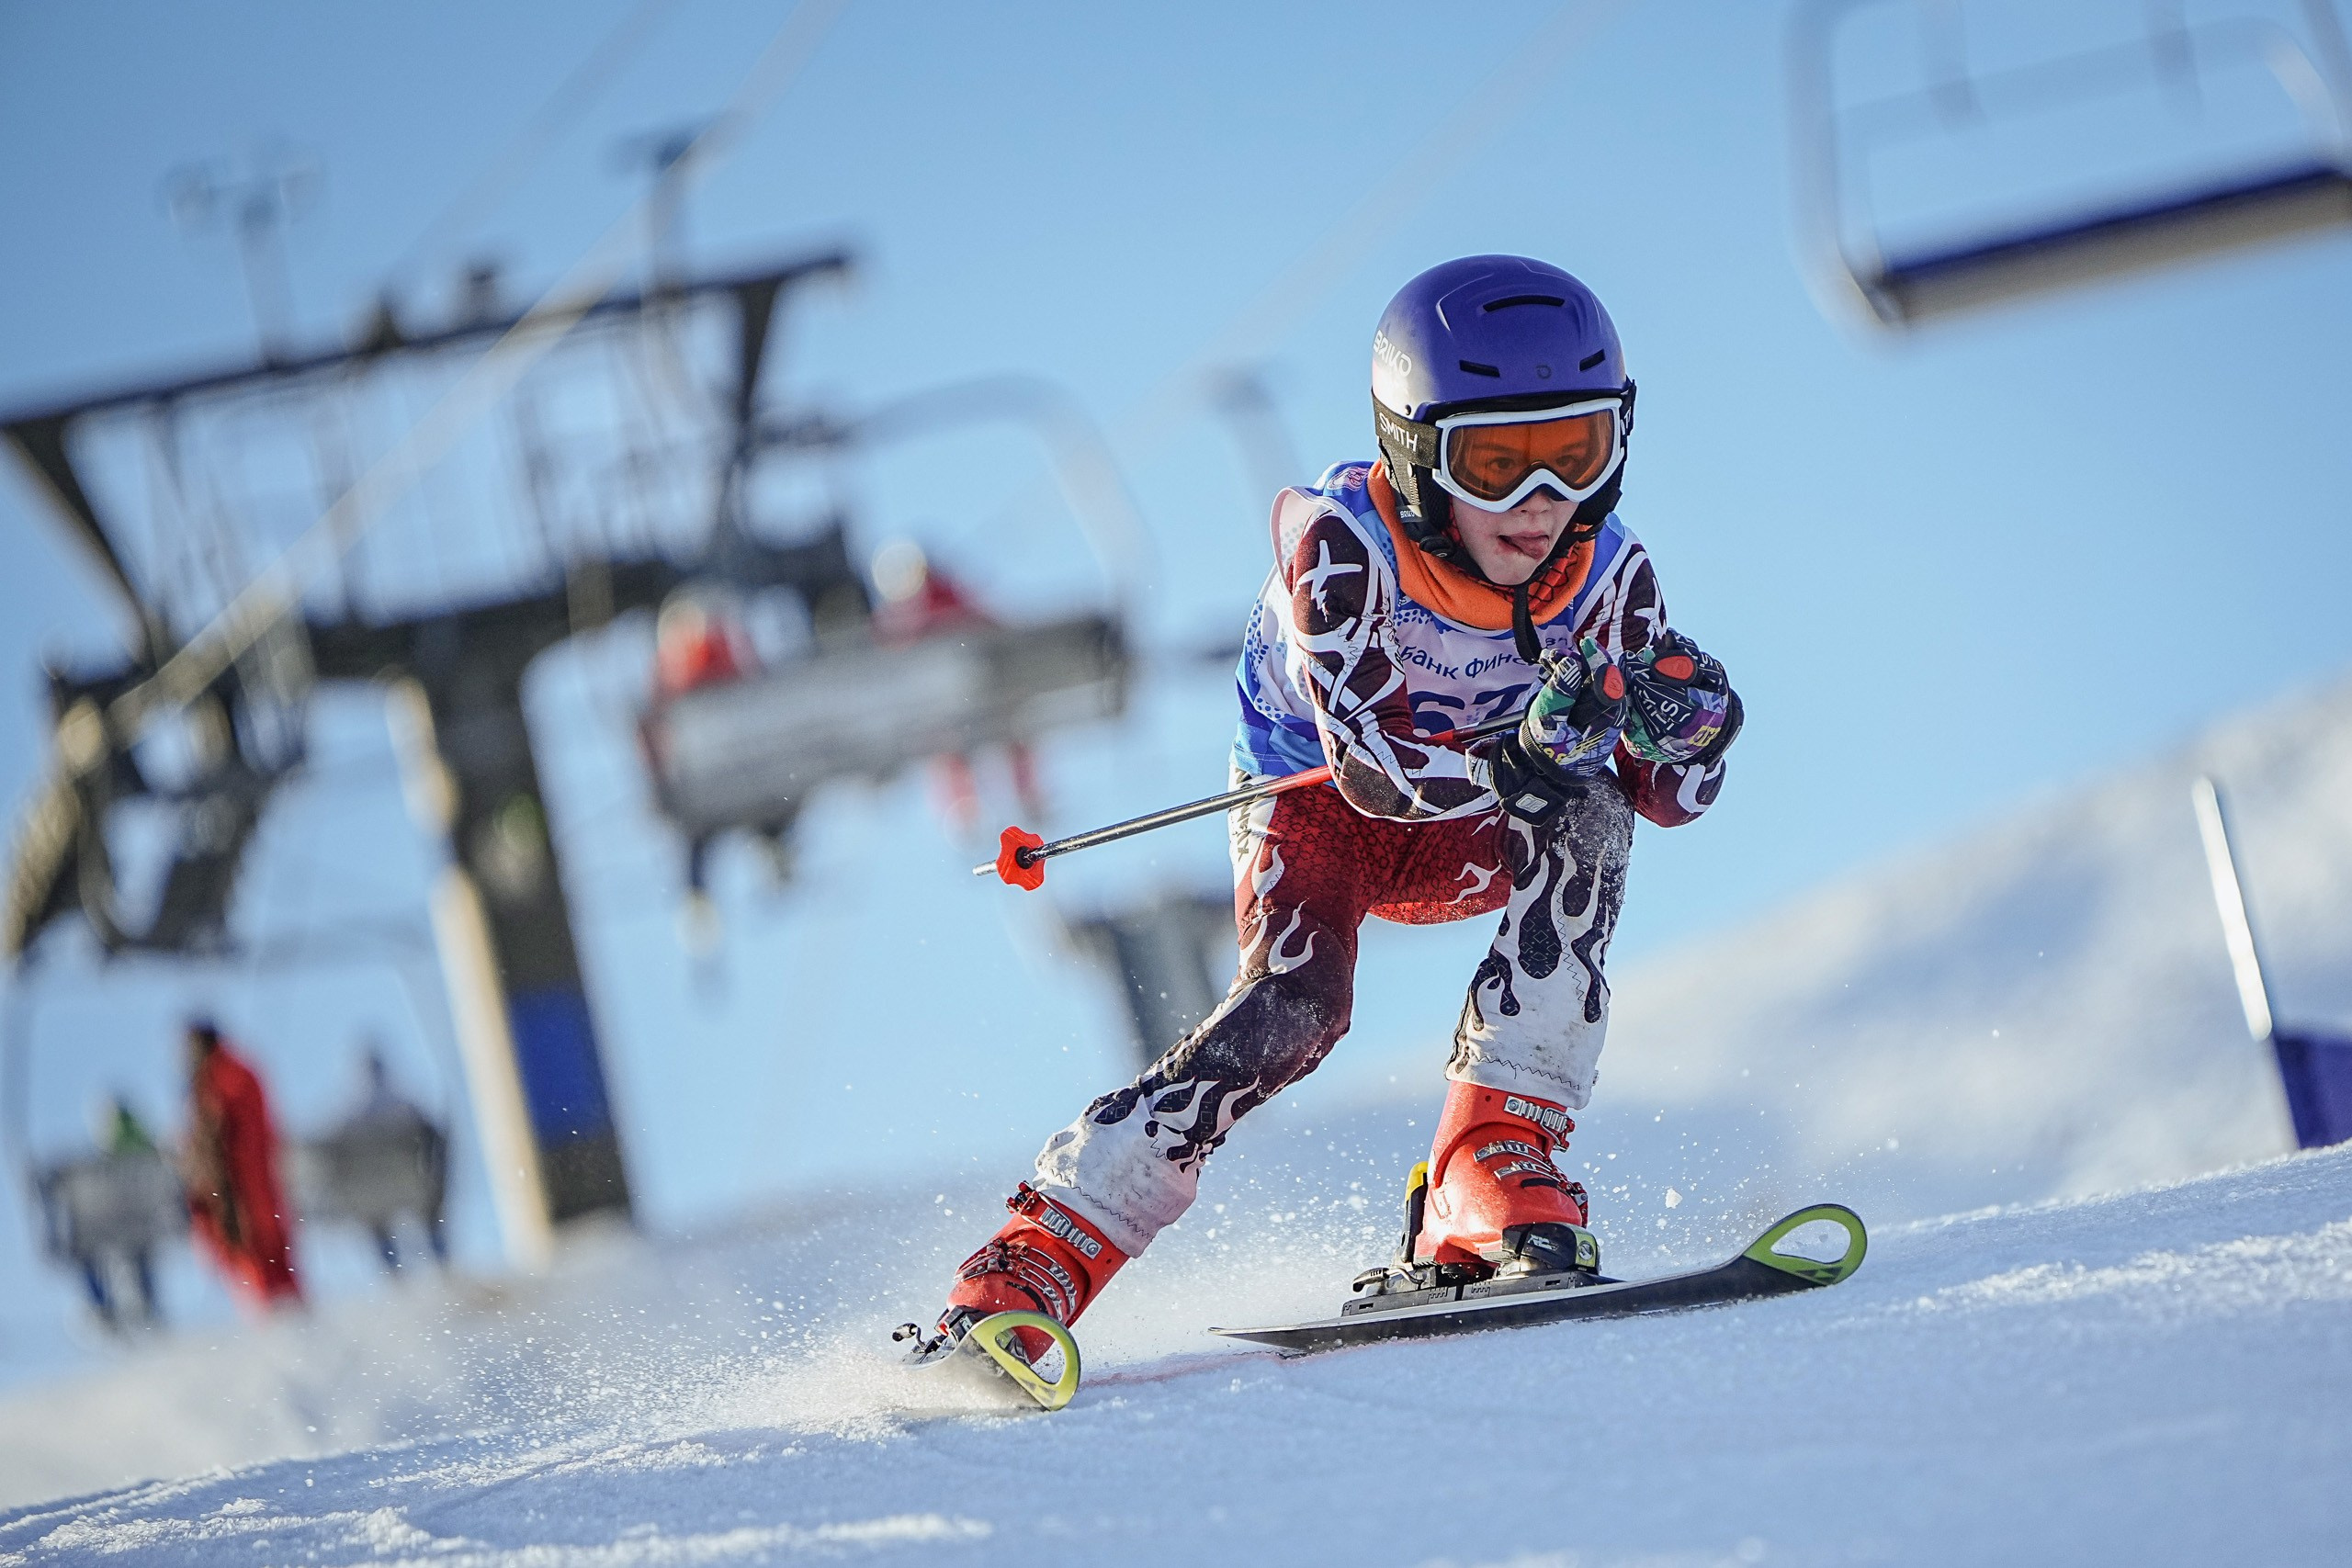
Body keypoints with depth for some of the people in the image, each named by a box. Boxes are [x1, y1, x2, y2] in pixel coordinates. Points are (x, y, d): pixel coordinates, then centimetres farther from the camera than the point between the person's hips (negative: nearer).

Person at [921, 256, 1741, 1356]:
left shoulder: (1606, 574, -19)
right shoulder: (1343, 544, -30)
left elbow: (1669, 798, -12)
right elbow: (1365, 762, -37)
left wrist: (1683, 731, -35)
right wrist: (1512, 760, -54)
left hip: (1462, 837, 3)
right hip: (1314, 809, -3)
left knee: (1589, 813, -28)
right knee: (1294, 1007, -30)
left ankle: (1494, 1168, -27)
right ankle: (1030, 1265, -27)